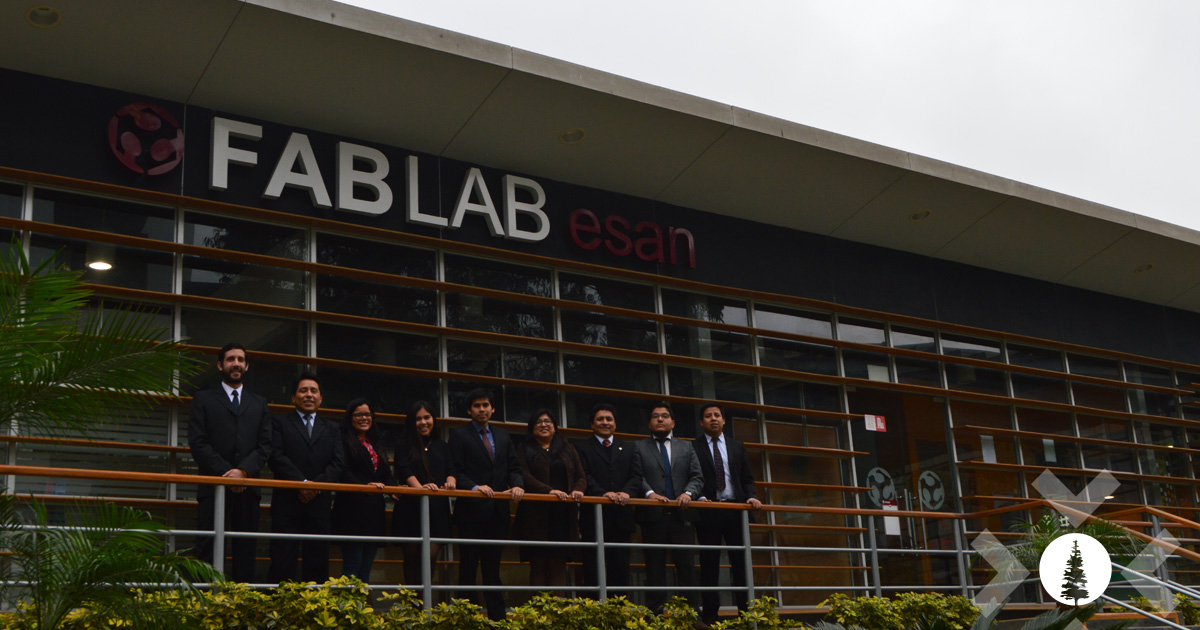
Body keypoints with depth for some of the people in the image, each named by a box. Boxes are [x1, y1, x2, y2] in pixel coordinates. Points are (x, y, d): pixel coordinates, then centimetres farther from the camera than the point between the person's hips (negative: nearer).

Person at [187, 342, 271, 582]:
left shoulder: (259, 403, 19)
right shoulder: (204, 399, 11)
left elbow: (265, 445, 8)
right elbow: (198, 443, -1)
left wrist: (243, 471, -11)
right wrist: (226, 472, -12)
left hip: (248, 488, 3)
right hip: (214, 488, -3)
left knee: (245, 551, 1)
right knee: (208, 550, -6)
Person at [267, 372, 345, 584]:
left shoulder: (331, 428, 19)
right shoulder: (281, 423, 10)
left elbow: (338, 462, 6)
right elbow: (277, 458, -4)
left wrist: (317, 484, -11)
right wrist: (301, 483, -15)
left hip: (319, 503, 3)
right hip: (287, 503, -3)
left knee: (318, 564, 1)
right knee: (282, 564, -7)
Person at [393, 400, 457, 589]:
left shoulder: (442, 447, 19)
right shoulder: (405, 447, 7)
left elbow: (450, 471, 8)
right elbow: (405, 472, -9)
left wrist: (450, 481, -17)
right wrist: (421, 487, -29)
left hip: (438, 509, 2)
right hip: (411, 508, -2)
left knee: (431, 556, -10)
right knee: (412, 557, 2)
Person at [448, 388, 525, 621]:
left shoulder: (503, 436, 16)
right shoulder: (459, 435, 0)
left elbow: (513, 468, 12)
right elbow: (456, 471, -9)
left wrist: (517, 485, -9)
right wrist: (474, 487, -24)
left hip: (498, 512, 5)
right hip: (472, 510, -5)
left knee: (493, 568, 10)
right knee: (469, 567, 0)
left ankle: (497, 617, 12)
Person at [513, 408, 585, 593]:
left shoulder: (567, 449, 20)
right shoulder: (524, 450, 8)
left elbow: (581, 476, 15)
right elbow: (524, 476, -7)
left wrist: (578, 489, -9)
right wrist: (549, 490, -20)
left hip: (564, 515, 3)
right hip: (537, 517, -3)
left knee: (559, 564, 0)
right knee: (538, 565, -4)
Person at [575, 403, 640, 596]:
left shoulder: (627, 449, 20)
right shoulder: (582, 447, 8)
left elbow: (636, 477, 8)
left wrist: (626, 492, -13)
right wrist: (603, 493, -21)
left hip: (621, 517, 4)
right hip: (594, 517, -3)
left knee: (620, 569, 4)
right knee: (593, 570, -3)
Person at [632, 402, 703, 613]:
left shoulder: (686, 448, 19)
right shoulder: (639, 447, 12)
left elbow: (697, 477, 10)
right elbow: (636, 476, -1)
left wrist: (688, 493, -10)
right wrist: (649, 493, -18)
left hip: (682, 514, 2)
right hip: (653, 516, -2)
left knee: (687, 566, -1)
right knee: (655, 568, 0)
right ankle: (656, 614, 2)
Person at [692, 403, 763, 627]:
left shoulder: (737, 447, 16)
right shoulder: (693, 448, 5)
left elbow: (747, 478, 13)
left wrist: (751, 496, -5)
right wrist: (700, 497, -17)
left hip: (735, 509, 3)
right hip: (708, 511, -3)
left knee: (741, 564, 1)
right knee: (709, 566, -1)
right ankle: (710, 617, 0)